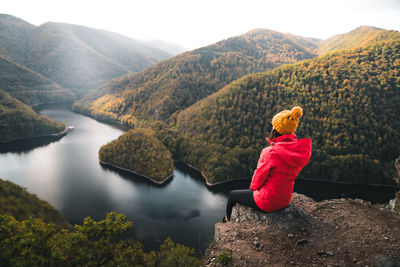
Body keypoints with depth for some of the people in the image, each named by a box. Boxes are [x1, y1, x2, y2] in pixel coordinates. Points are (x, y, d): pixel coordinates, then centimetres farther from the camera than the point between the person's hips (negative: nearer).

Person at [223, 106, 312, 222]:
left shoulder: (270, 152, -30)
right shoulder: (302, 149, -9)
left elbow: (258, 177, -16)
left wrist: (253, 187, 4)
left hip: (267, 202, -6)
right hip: (285, 200, 7)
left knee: (232, 195, 21)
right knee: (250, 192, 35)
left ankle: (228, 220, 46)